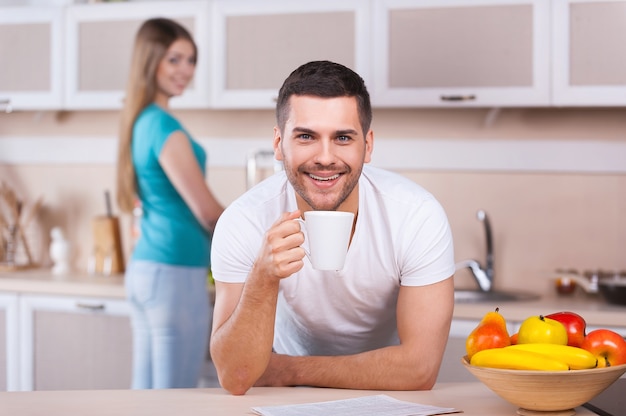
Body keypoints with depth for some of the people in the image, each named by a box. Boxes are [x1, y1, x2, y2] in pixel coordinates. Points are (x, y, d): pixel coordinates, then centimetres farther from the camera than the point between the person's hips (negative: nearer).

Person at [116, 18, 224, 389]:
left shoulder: (141, 121, 11)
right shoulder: (166, 128, -16)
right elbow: (207, 212, -12)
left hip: (144, 270, 9)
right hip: (176, 275, -9)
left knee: (147, 391, 12)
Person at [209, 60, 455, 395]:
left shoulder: (418, 217, -19)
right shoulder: (243, 223, -17)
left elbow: (419, 368, -19)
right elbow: (235, 379, -21)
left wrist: (290, 369, -16)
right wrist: (263, 279, -36)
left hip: (389, 396, 1)